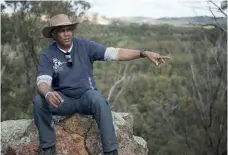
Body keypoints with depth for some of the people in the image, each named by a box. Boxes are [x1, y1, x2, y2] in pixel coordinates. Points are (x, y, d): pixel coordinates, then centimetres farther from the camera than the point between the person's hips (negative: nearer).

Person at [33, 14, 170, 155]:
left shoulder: (85, 46, -5)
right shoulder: (47, 55, -6)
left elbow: (114, 53, -13)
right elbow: (42, 82, -19)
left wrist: (145, 53, -24)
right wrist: (48, 94, -45)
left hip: (86, 96, 0)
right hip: (63, 100, 1)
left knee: (99, 100, -35)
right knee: (39, 101, -29)